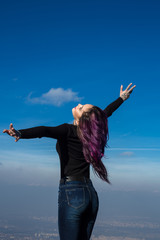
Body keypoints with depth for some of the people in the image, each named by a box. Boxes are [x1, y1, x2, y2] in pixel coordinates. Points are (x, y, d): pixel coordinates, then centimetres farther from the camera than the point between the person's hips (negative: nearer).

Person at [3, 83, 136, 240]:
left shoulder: (69, 131, -11)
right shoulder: (91, 131, 7)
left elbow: (45, 131, -30)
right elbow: (106, 112, 23)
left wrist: (20, 134, -45)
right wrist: (122, 98, 40)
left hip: (71, 193, -7)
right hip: (90, 193, 7)